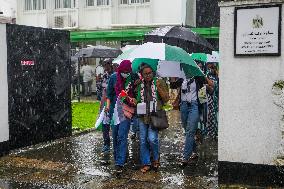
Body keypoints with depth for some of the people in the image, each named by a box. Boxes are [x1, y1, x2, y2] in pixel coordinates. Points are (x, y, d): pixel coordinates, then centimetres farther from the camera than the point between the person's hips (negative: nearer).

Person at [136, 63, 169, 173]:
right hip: (142, 116, 4)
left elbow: (166, 99, -3)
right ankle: (146, 163, 17)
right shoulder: (139, 85, 11)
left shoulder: (159, 82, 1)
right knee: (143, 140, 5)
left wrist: (159, 88, -14)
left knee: (152, 138, -14)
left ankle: (156, 158, 13)